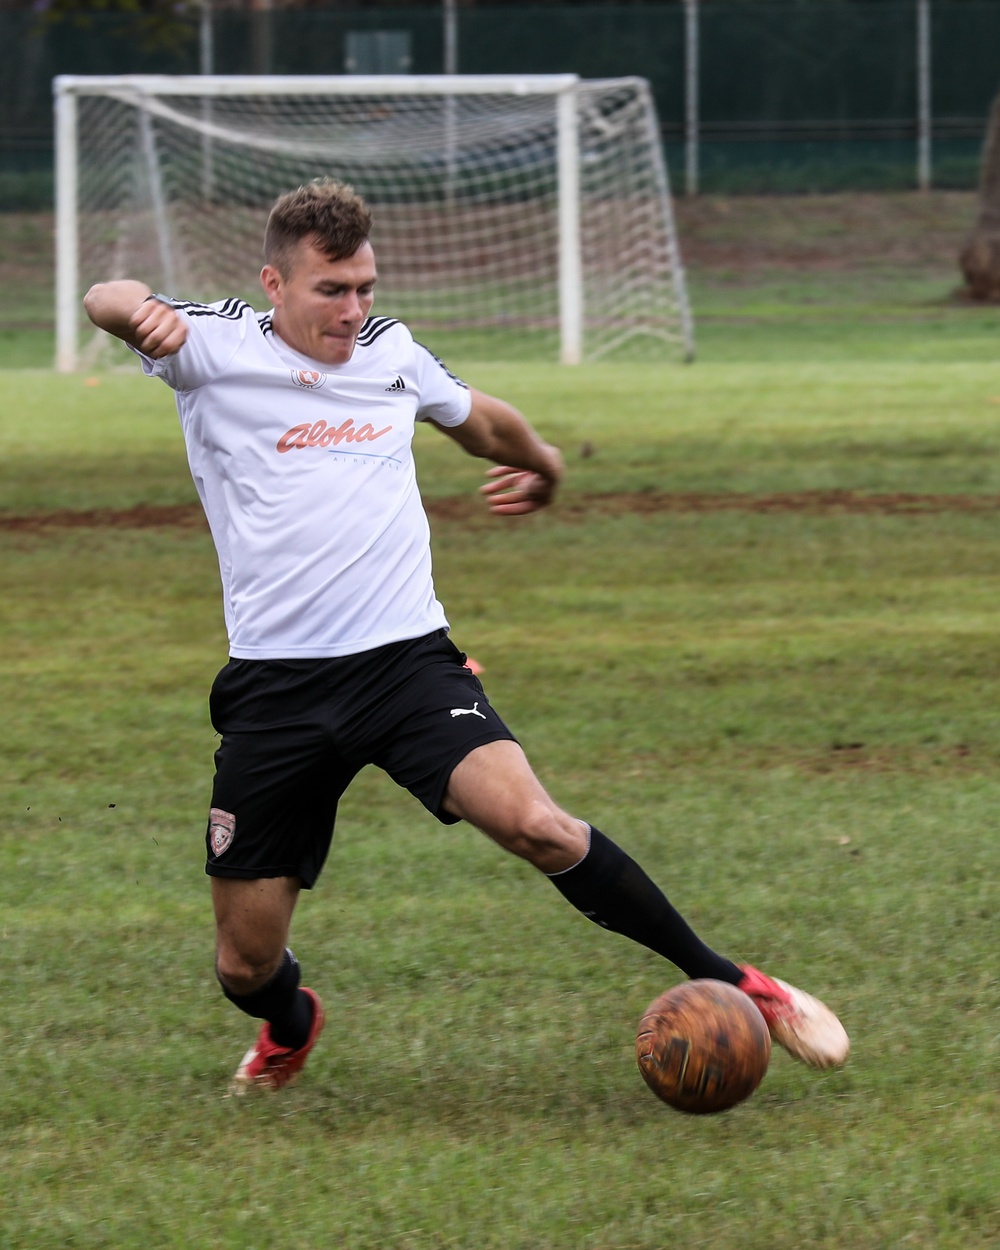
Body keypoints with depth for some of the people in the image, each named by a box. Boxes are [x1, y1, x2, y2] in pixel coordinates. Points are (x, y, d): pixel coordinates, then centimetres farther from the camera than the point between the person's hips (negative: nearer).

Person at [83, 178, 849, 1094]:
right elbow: (110, 301, -18)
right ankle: (290, 1029, 42)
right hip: (274, 689, -1)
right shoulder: (216, 348, 0)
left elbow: (481, 420, 34)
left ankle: (732, 985, -14)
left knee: (532, 822, -26)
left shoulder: (392, 354, 13)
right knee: (246, 966, 4)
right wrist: (140, 312, -41)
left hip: (406, 659, 1)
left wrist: (542, 465, 51)